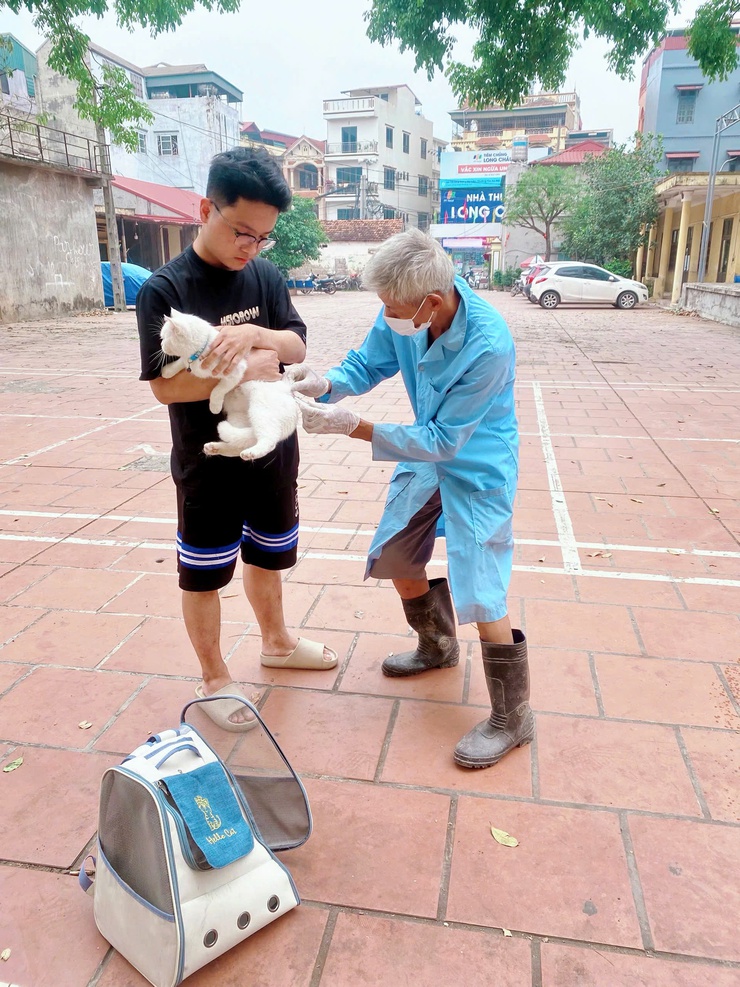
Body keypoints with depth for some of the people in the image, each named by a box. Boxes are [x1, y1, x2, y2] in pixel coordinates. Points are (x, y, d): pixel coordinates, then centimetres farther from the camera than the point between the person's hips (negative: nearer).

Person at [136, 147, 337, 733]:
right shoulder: (164, 290, -14)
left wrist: (254, 333, -23)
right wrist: (244, 370, -24)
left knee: (268, 556, 23)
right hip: (208, 466, -5)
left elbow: (297, 347, -4)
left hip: (273, 454, 5)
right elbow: (165, 386, -18)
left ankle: (277, 642, 47)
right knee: (204, 575, 10)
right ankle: (214, 680, 30)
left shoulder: (266, 277, 1)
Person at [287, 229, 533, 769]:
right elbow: (369, 363, -2)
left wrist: (353, 426, -35)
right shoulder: (406, 311, -17)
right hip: (427, 452, 8)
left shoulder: (488, 345, -35)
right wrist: (326, 383, -24)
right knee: (395, 556, 18)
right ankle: (438, 647, 44)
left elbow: (443, 440, -30)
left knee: (480, 597, -9)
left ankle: (513, 718, 12)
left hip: (478, 467, -7)